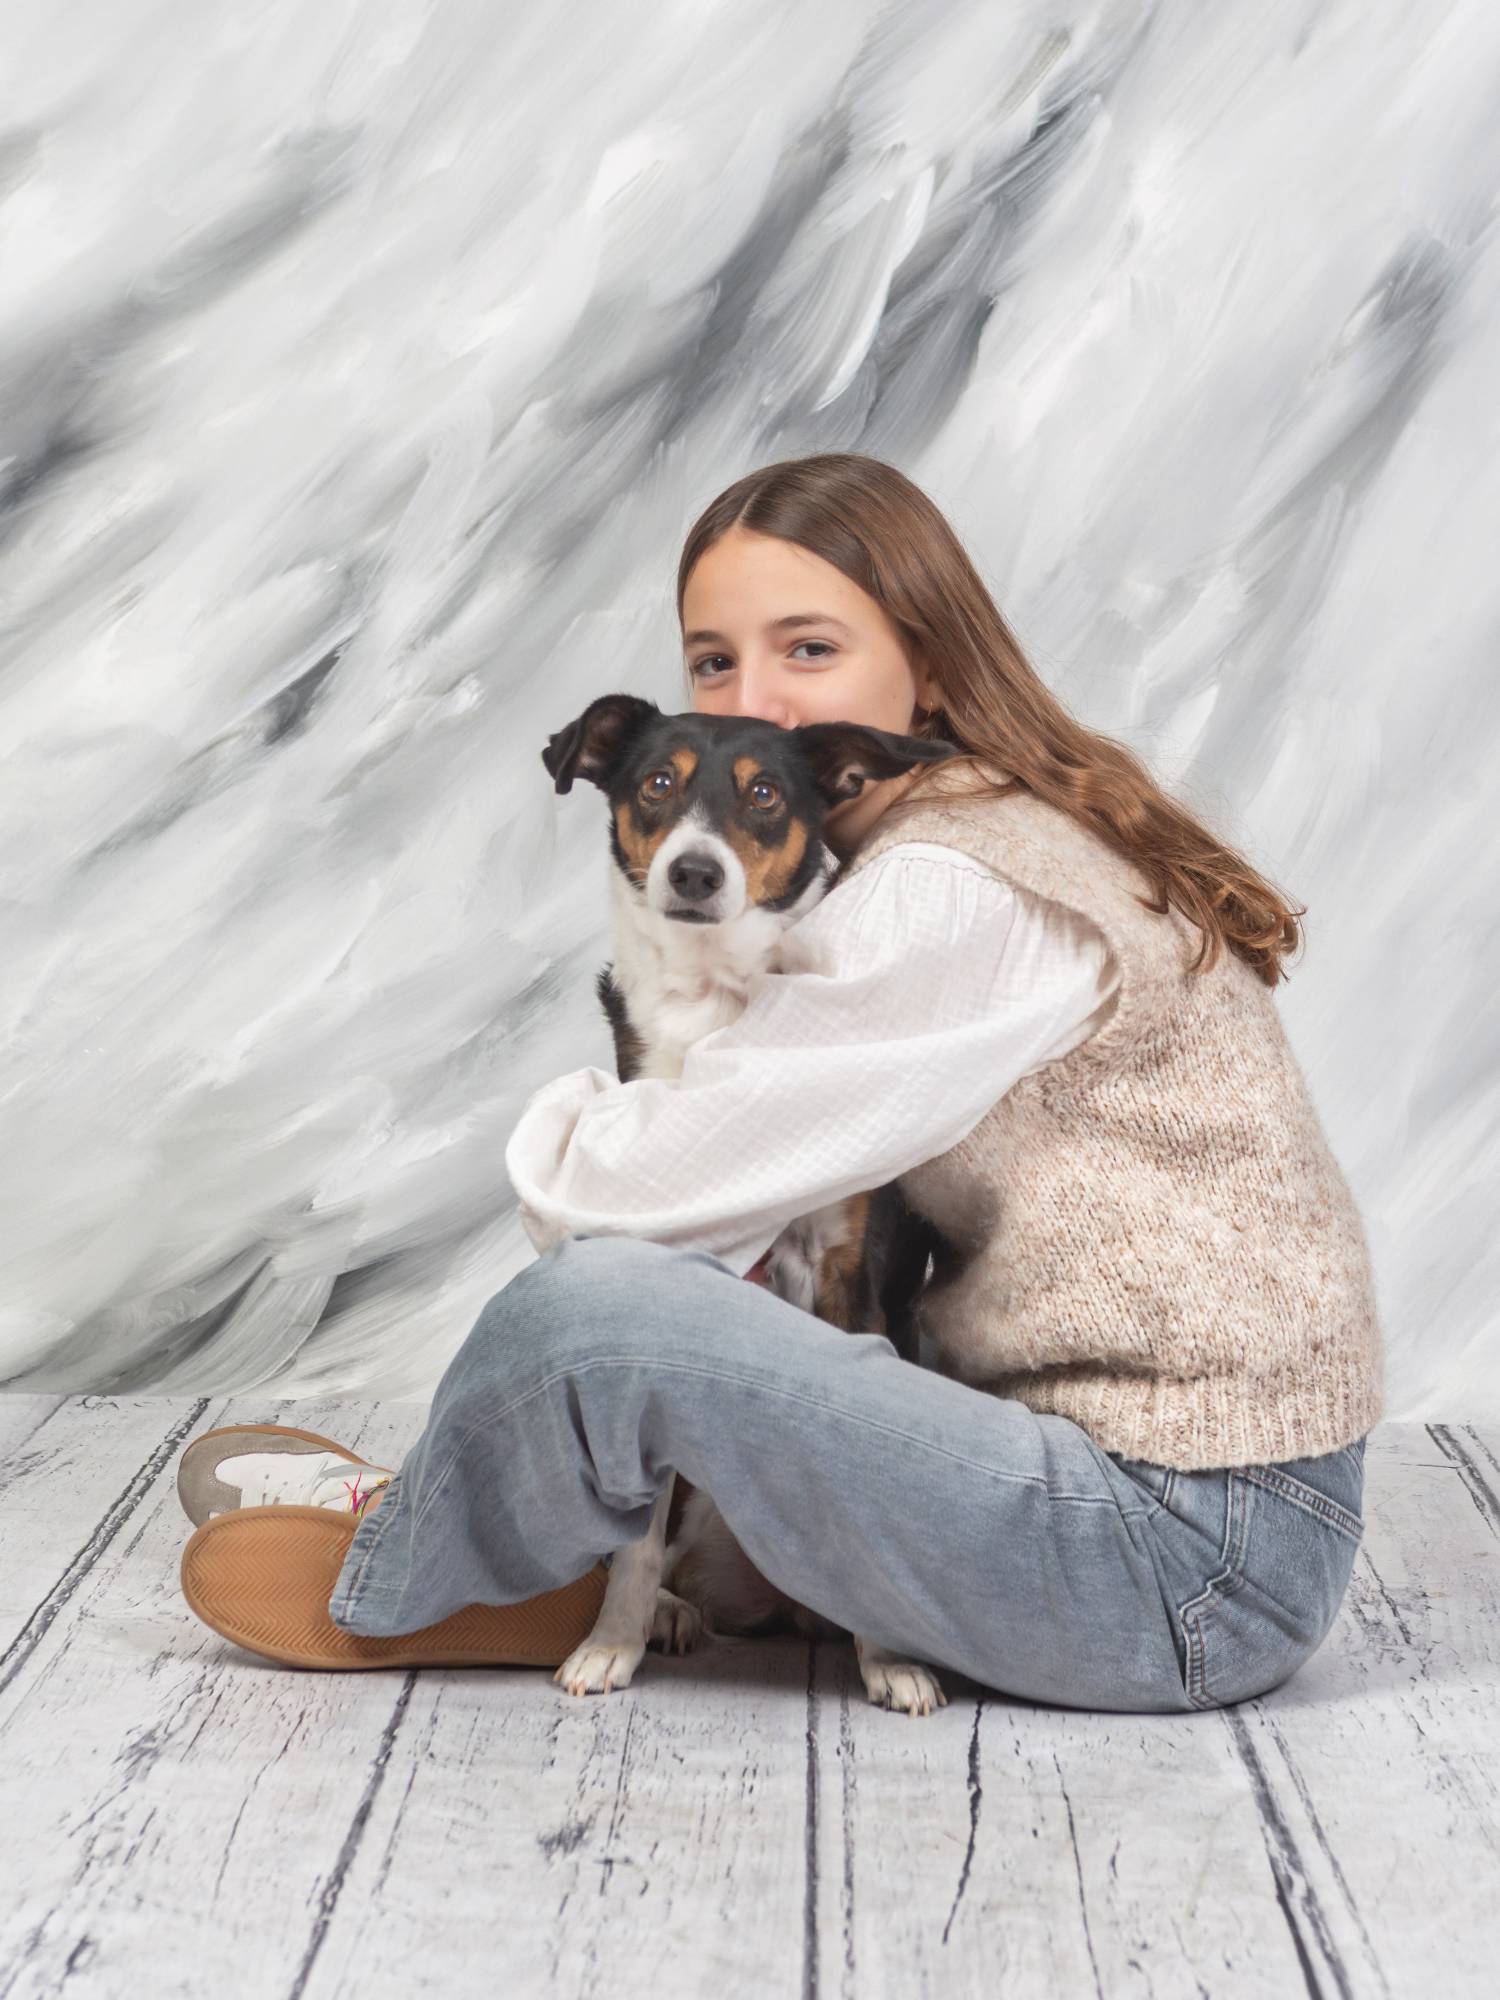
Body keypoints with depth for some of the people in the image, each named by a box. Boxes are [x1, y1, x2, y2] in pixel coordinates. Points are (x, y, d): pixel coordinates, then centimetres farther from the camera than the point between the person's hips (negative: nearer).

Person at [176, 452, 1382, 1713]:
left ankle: (391, 1587, 10)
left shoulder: (951, 894, -19)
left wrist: (566, 1122, 5)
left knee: (600, 1306, -18)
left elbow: (614, 1194, -17)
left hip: (1188, 1556, -10)